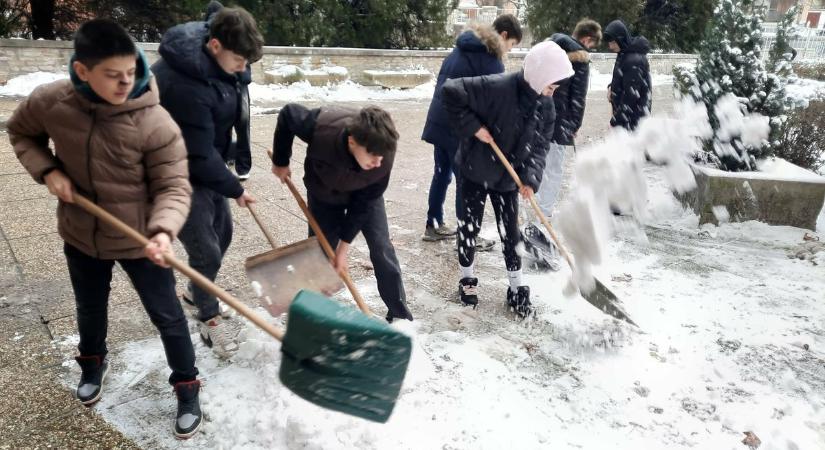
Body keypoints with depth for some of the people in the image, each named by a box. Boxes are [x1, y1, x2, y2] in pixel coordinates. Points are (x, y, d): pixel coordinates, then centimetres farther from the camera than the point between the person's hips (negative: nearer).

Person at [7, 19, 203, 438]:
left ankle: (186, 386, 33)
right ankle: (93, 361, 60)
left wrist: (163, 231, -41)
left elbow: (173, 187, -23)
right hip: (80, 235, 4)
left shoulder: (156, 124, -26)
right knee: (89, 309, 28)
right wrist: (47, 170, -11)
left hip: (139, 240, -3)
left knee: (167, 317, 10)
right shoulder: (49, 101, -15)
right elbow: (21, 133, 7)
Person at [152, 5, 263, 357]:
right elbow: (199, 155, -28)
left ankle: (197, 293, 43)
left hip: (205, 166, 9)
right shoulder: (183, 84, -34)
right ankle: (208, 317, 22)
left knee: (222, 233, 19)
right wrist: (235, 190, -15)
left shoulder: (217, 59, -6)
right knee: (206, 251, -3)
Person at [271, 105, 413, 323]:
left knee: (382, 251, -6)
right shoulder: (321, 129, -42)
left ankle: (400, 317, 8)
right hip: (324, 193, 0)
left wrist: (344, 245, -19)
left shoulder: (383, 155, -37)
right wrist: (281, 161, -8)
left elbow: (365, 201, -23)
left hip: (364, 194, 0)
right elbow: (288, 114, -19)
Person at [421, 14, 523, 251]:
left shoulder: (461, 48, 16)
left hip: (438, 121, 9)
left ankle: (433, 225, 28)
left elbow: (442, 82, 20)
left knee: (442, 173, 17)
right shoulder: (492, 60, -11)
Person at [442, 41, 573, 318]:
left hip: (508, 178, 5)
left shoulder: (545, 105, -4)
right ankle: (467, 279, 29)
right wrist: (473, 127, -26)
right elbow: (452, 91, -26)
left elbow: (540, 146, -1)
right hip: (475, 171, -4)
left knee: (510, 233, 9)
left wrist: (530, 178, -16)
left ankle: (517, 289, 21)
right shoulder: (497, 87, -25)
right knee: (469, 226, 8)